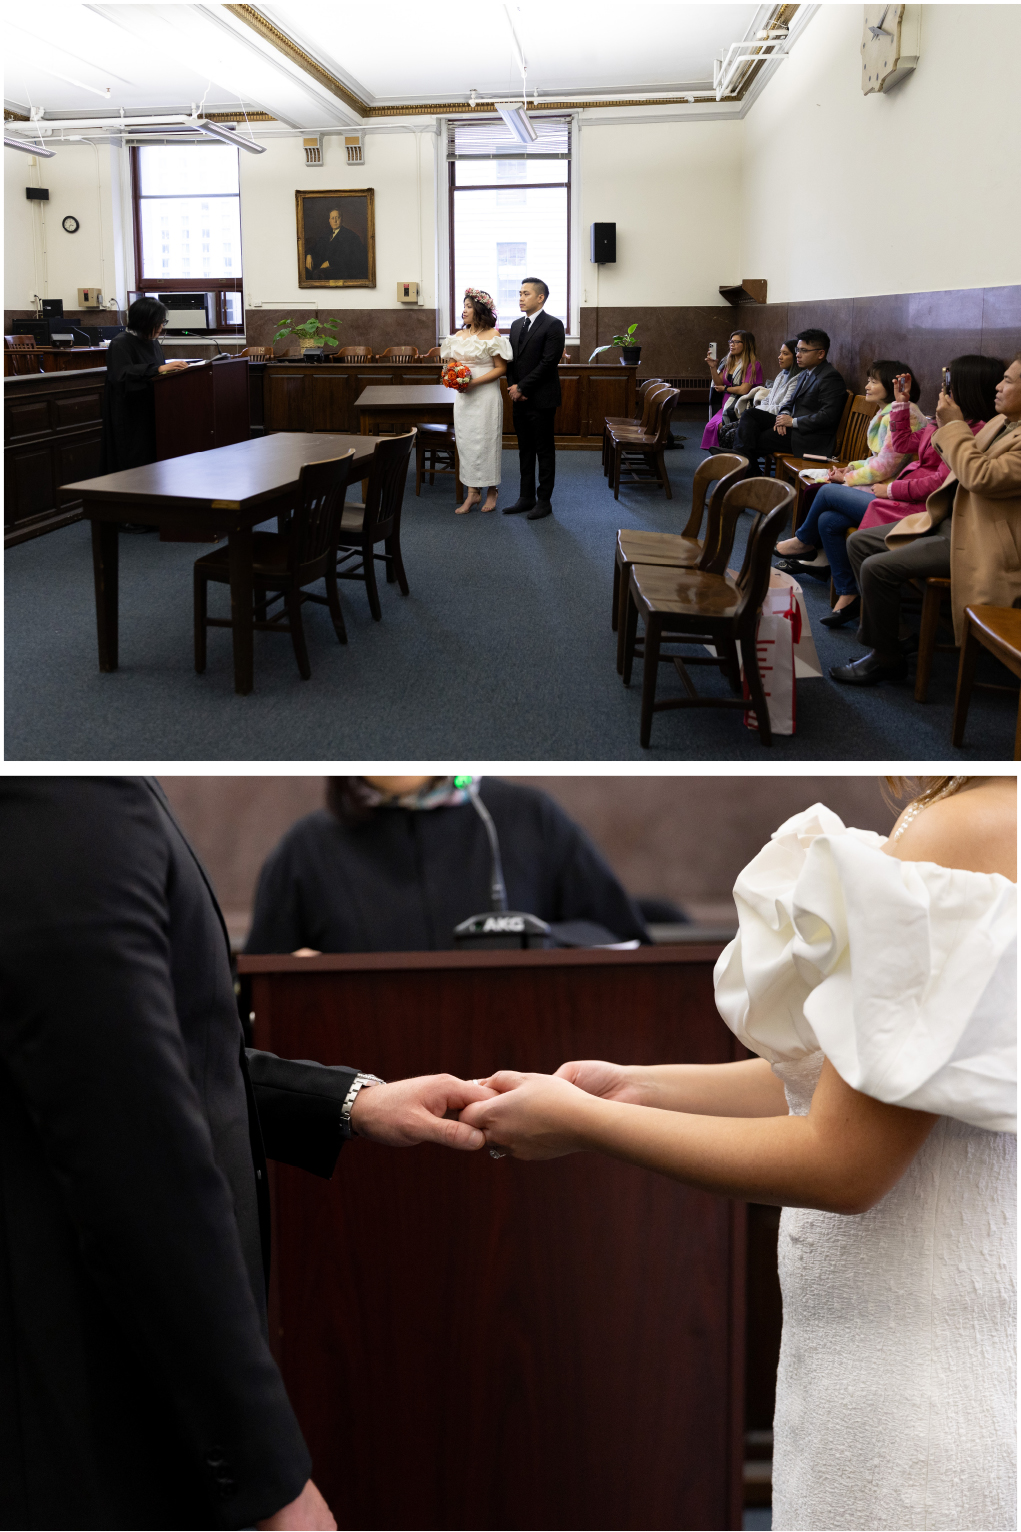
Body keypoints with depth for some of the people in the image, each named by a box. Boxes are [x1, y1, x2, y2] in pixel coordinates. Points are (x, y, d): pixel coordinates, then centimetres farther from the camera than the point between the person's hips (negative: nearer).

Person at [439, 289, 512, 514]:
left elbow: (500, 369, -10)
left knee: (486, 440, 1)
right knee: (465, 441, 5)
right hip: (463, 397, 6)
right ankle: (472, 493, 11)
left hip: (485, 395, -6)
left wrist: (474, 382, -18)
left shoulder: (492, 337, -8)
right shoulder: (459, 336, 11)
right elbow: (450, 362, 19)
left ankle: (492, 491, 15)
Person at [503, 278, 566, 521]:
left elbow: (548, 363, -17)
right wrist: (513, 387, -2)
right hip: (520, 399, 7)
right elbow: (511, 360, 15)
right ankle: (526, 497, 19)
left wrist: (522, 388, -15)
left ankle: (544, 501, 7)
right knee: (525, 450, 12)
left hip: (541, 399, -7)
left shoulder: (553, 325, -10)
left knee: (545, 451, 1)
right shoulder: (516, 325, 14)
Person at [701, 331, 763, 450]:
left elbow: (744, 390, -12)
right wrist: (713, 367, 2)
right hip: (726, 406, 6)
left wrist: (725, 388, 2)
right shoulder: (728, 362, 17)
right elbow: (719, 384, 14)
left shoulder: (753, 364, -5)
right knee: (711, 426, -23)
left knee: (721, 426, -31)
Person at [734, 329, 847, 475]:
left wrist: (793, 421, -19)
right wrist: (784, 416, -3)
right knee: (749, 414, -3)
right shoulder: (805, 373, 17)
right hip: (794, 426, 10)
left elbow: (828, 416, -22)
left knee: (754, 439, -13)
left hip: (811, 438, -10)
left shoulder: (831, 378, -15)